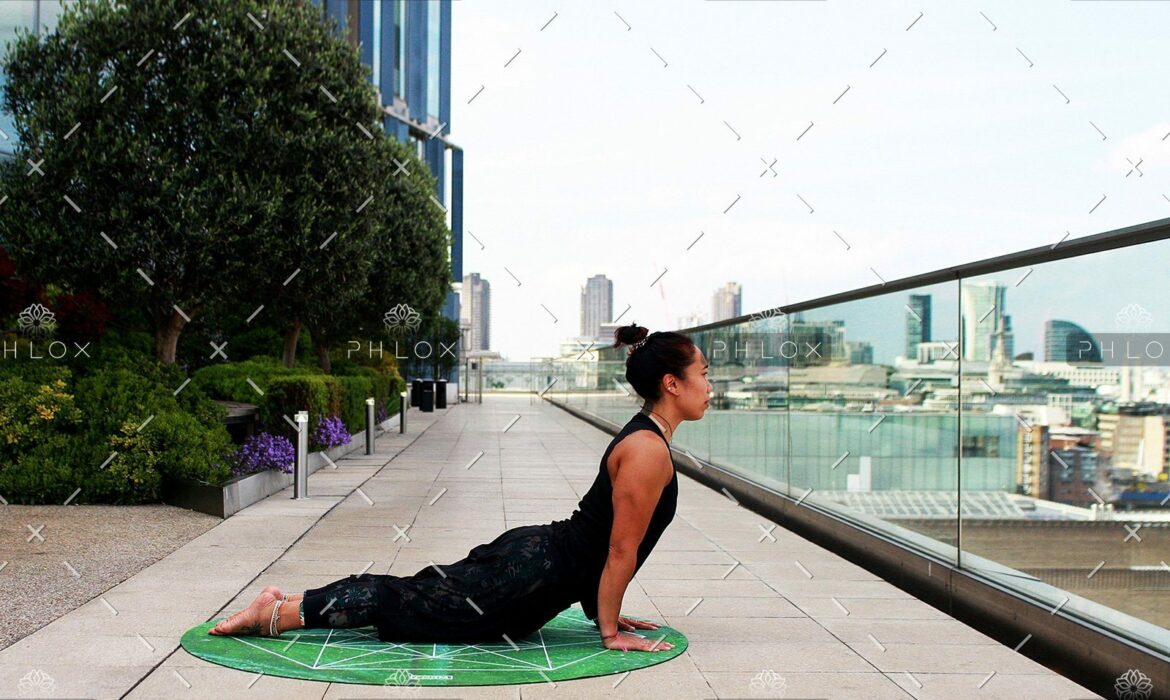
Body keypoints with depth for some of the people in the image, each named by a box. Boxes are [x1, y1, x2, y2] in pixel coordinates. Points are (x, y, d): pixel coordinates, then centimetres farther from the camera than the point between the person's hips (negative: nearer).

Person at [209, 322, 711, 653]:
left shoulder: (642, 436, 11)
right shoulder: (649, 451, -21)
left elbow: (608, 541, 19)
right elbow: (621, 550, -18)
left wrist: (605, 611, 19)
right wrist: (610, 631, -10)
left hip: (533, 554, 9)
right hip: (532, 573, -9)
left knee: (424, 591, 15)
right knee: (414, 603, -1)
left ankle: (292, 603, 20)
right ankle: (277, 613, 5)